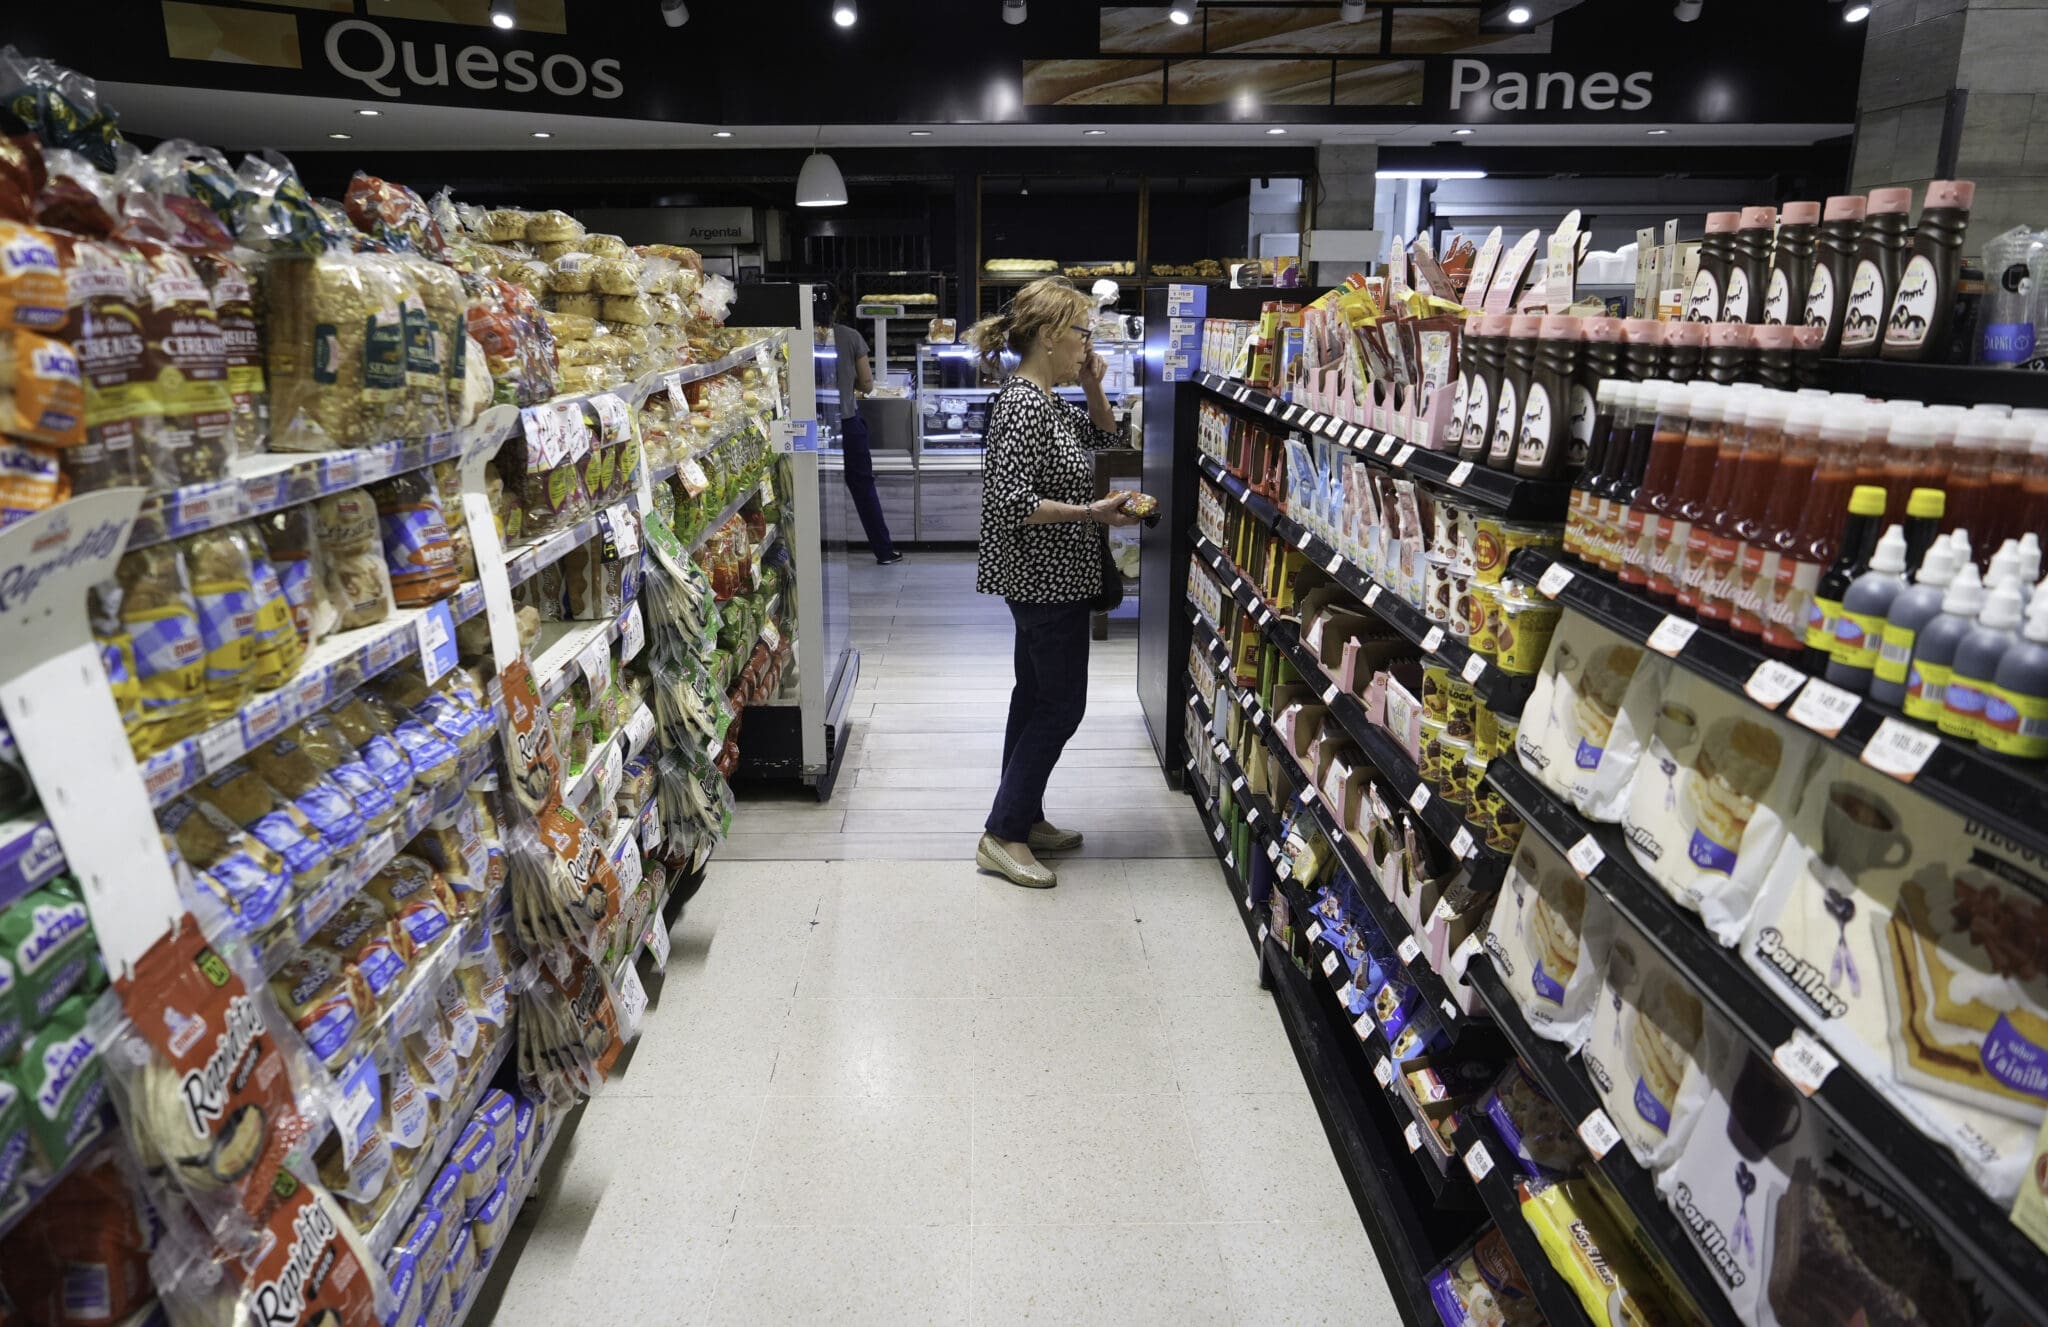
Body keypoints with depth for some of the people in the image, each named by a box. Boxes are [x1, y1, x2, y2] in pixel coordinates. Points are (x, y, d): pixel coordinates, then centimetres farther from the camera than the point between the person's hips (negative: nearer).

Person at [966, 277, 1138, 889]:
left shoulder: (1049, 403, 10)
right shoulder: (1024, 406, -21)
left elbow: (1106, 439, 24)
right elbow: (1010, 502, -28)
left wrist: (1093, 388, 7)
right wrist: (1090, 512, -24)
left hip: (1045, 579, 11)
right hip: (1045, 579, -11)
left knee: (1037, 695, 17)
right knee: (1061, 705, -3)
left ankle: (1023, 818, 29)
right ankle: (1002, 834, 5)